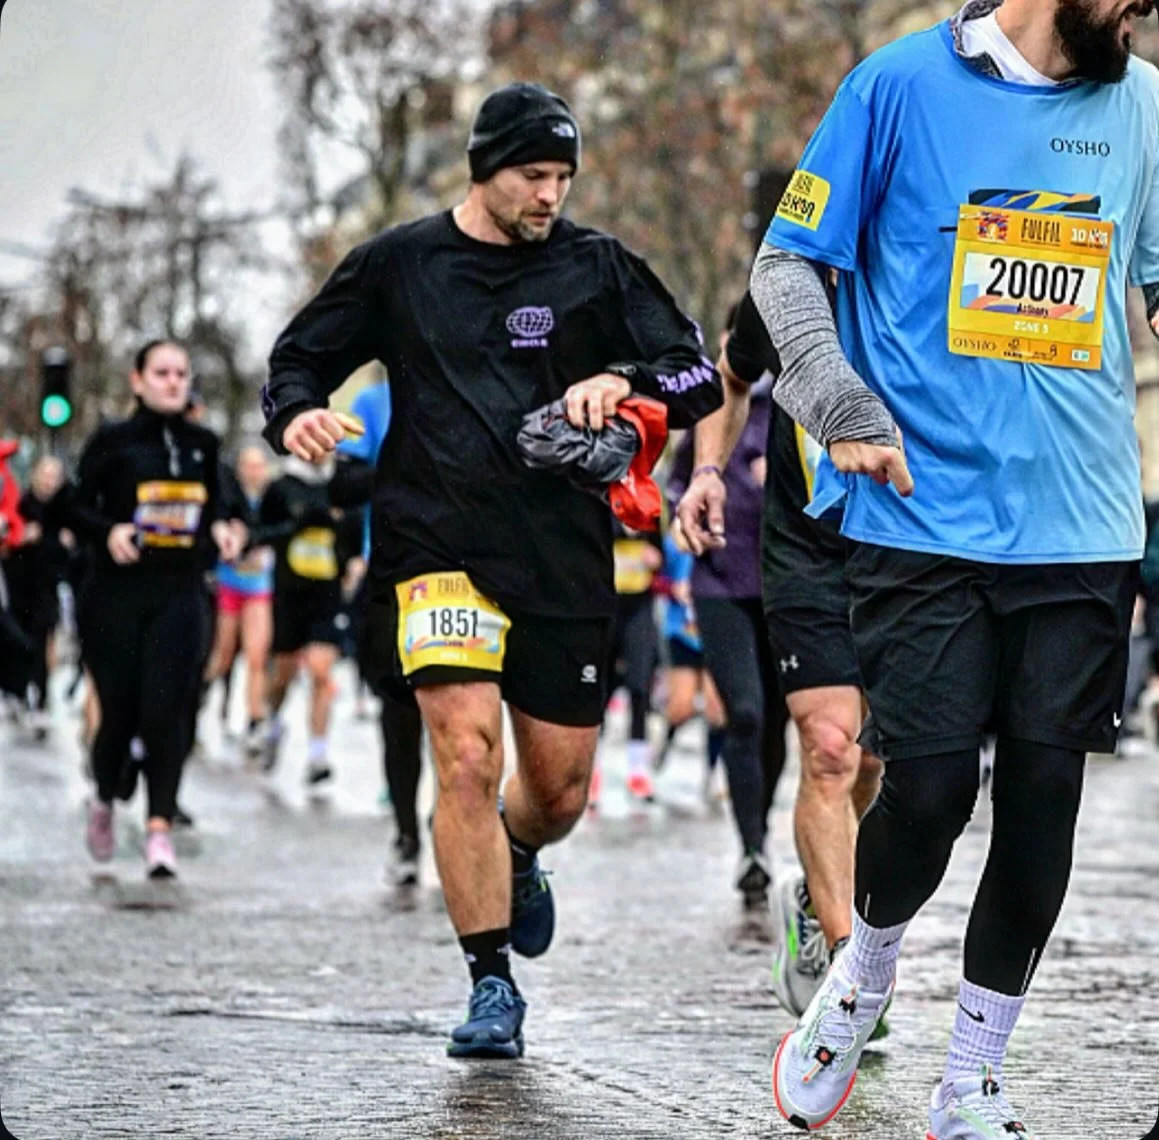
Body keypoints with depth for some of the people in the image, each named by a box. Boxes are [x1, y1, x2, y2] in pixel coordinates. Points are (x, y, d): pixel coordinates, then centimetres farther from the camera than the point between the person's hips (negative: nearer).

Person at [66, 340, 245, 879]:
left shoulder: (201, 444, 9)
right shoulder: (113, 441, -2)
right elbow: (76, 507, -1)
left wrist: (220, 528, 1)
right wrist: (109, 531, -20)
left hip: (178, 595, 2)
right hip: (115, 595, -2)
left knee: (164, 711, -11)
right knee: (119, 711, 2)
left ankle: (160, 826, -9)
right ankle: (103, 801, 31)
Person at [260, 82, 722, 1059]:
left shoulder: (596, 267, 4)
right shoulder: (399, 265, 4)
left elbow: (699, 376, 2)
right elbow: (301, 356, 15)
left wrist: (624, 381, -18)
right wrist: (297, 413, -7)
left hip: (564, 559, 2)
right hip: (439, 546, -2)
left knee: (561, 791, 8)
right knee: (468, 758, -18)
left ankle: (518, 861, 46)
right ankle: (491, 985, -6)